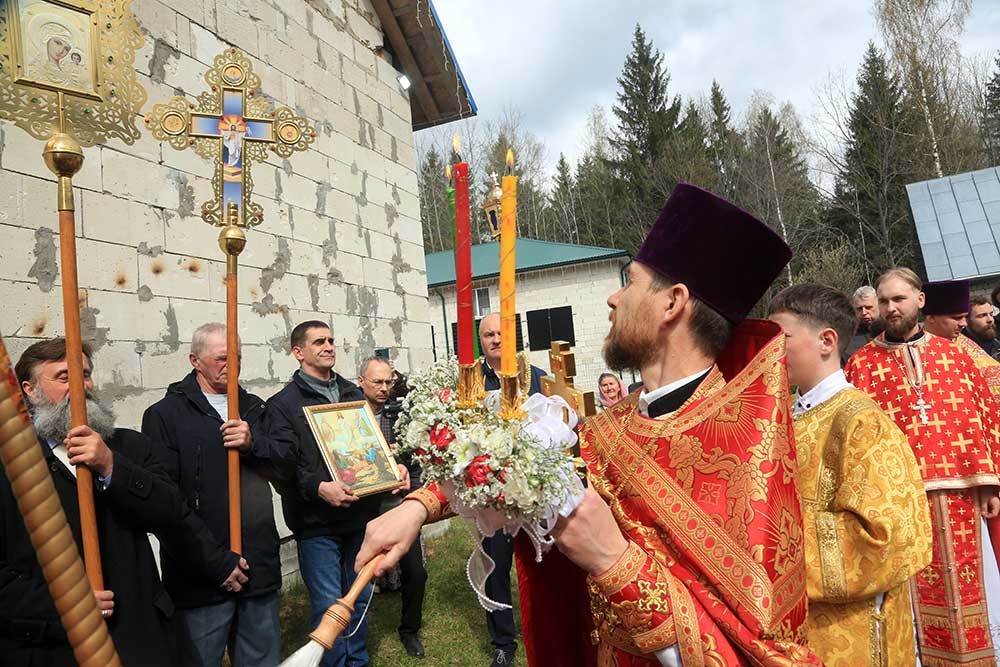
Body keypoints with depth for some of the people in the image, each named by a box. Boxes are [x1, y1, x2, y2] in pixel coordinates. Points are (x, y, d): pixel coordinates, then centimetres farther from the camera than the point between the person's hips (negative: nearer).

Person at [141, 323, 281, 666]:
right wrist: (218, 563, -13)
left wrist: (252, 445, -13)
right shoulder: (165, 415, -4)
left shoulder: (254, 408, 13)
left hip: (261, 569, 5)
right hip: (202, 578, -4)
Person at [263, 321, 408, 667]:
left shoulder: (353, 394, 12)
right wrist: (318, 487, -28)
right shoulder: (283, 404, -4)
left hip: (361, 515, 5)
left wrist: (394, 467, -1)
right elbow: (281, 465, -14)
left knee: (360, 599, 16)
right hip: (317, 523, -5)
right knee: (328, 607, 0)